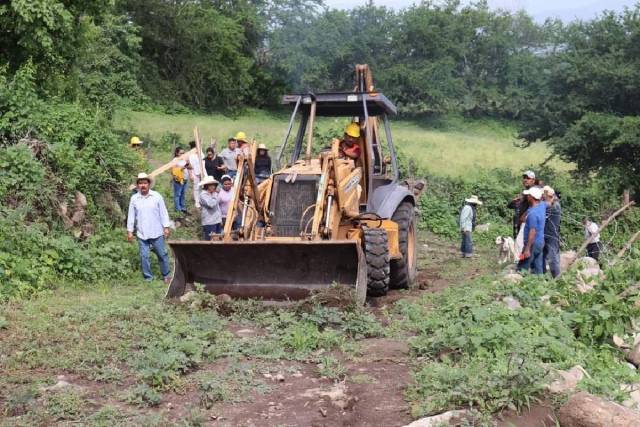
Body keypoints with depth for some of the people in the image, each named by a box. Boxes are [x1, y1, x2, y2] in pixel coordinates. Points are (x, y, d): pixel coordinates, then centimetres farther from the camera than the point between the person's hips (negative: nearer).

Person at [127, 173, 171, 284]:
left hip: (157, 233, -1)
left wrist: (166, 227, -4)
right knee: (144, 257, 5)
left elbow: (163, 213, -1)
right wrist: (129, 231, 3)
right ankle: (148, 278, 16)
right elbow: (131, 216, 4)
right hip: (142, 234, 1)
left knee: (162, 255, 7)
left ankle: (166, 276, 21)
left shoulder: (157, 196, -4)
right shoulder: (134, 198, 0)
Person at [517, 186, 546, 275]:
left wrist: (527, 249, -23)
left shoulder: (532, 213, -24)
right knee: (538, 269, 11)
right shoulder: (542, 205, 2)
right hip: (540, 242, 9)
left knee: (521, 269, -5)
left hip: (533, 243, -9)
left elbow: (532, 232, -25)